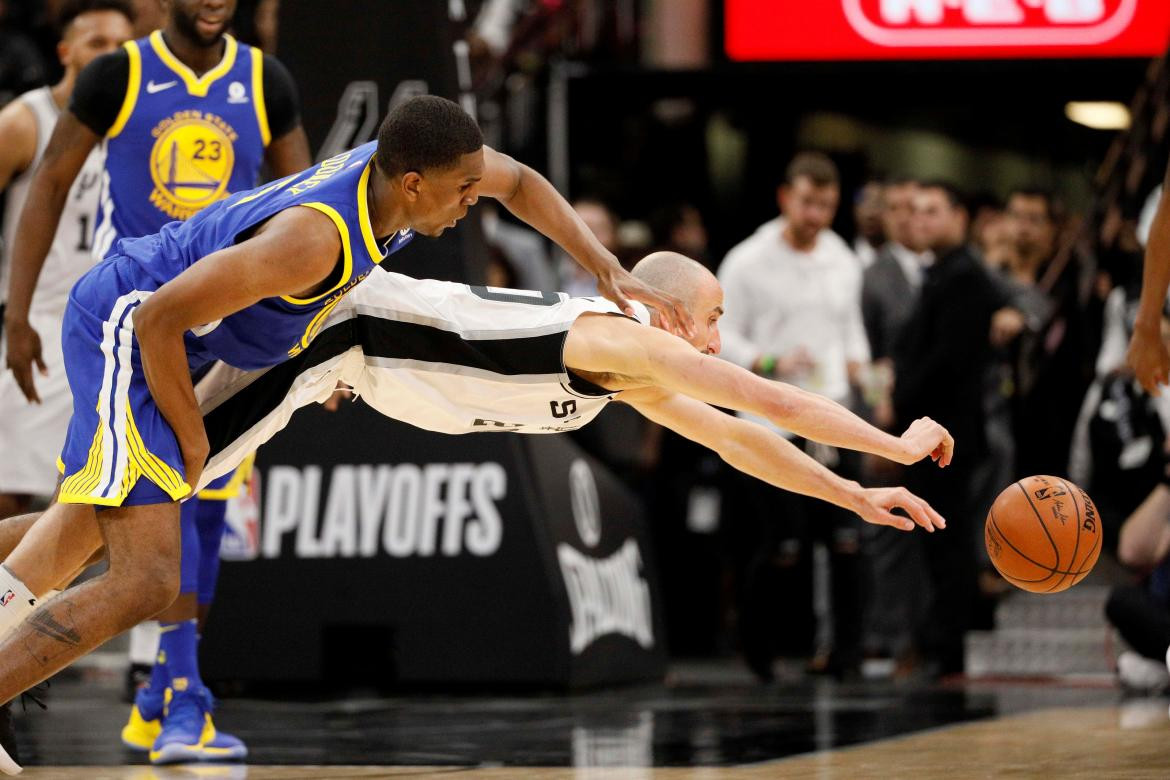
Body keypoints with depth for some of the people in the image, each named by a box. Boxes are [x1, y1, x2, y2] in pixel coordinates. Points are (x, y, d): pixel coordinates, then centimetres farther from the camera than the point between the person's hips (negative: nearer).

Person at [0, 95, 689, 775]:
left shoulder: (407, 162, -8)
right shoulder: (315, 238, -32)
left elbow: (518, 181, 16)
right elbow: (160, 318, -29)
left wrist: (607, 269, 10)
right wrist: (191, 438, -15)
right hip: (125, 327, -10)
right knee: (145, 584, -19)